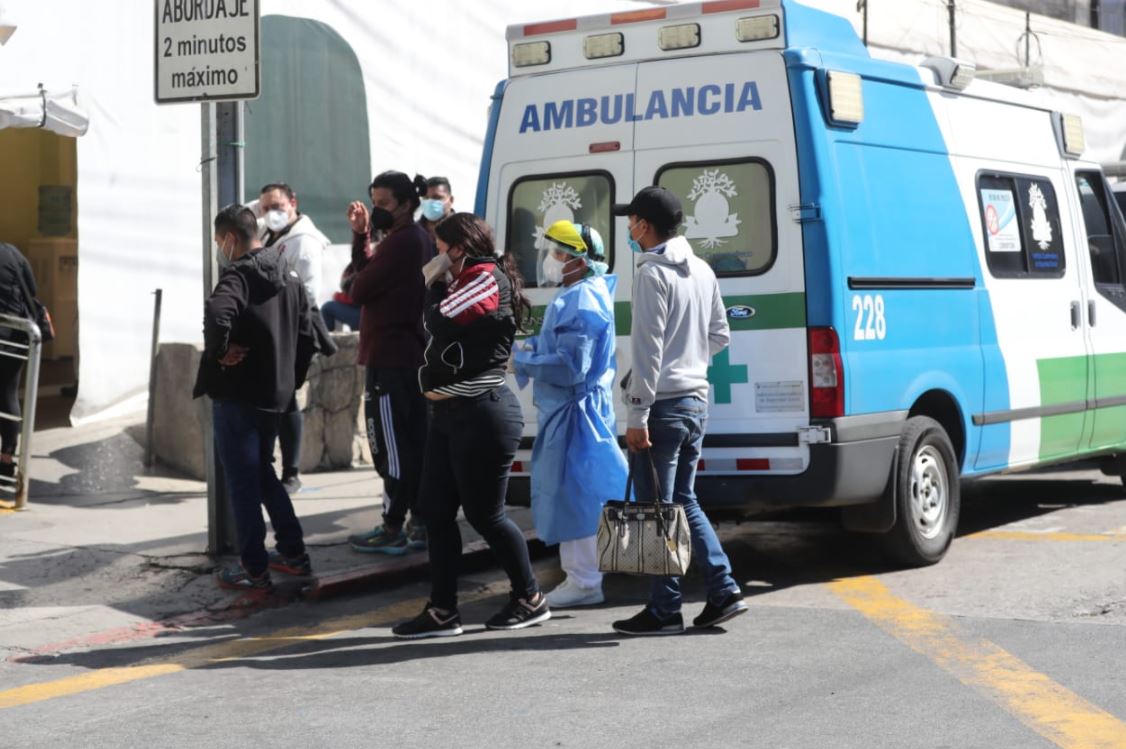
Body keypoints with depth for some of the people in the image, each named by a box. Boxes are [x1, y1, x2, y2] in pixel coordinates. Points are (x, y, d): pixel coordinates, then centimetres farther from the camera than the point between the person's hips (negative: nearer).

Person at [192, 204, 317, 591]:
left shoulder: (239, 274, -16)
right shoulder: (288, 275, 10)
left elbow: (217, 314, -37)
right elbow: (306, 335, 14)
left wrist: (218, 352, -21)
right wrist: (292, 377, 18)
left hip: (236, 393, -8)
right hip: (275, 394, 8)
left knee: (242, 480, 0)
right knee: (263, 472, 21)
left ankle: (254, 569, 4)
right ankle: (294, 554, 23)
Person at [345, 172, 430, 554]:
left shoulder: (401, 241, -16)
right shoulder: (416, 239, 16)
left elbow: (360, 288, -18)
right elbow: (369, 272, 15)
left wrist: (356, 288, 4)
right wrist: (361, 233, 7)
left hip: (389, 357, -10)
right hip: (410, 354, 10)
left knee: (391, 445, -7)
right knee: (414, 442, 12)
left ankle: (393, 529, -5)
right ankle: (420, 523, 17)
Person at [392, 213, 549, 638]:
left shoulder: (488, 279, -13)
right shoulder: (468, 281, 17)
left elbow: (442, 321, -21)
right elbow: (437, 328, 13)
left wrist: (436, 283, -5)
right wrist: (437, 283, 3)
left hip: (482, 414, -10)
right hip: (450, 412, 10)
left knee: (484, 514, -1)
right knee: (437, 511, 7)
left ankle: (530, 599, 14)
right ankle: (442, 611, 11)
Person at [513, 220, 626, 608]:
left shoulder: (582, 303, -20)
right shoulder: (576, 296, 14)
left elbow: (570, 367, -25)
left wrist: (522, 362, -17)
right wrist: (530, 347, 6)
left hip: (575, 412, -11)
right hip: (565, 410, 11)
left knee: (574, 495, -6)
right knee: (569, 494, 17)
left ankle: (584, 582, -1)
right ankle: (580, 576, 26)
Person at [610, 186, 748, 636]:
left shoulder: (652, 273, -14)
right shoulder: (702, 271, 12)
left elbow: (647, 348, -19)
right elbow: (719, 335, 19)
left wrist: (637, 415, -19)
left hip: (664, 403, -9)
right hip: (696, 399, 9)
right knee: (684, 500, 17)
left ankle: (665, 611, 2)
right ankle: (724, 591, 12)